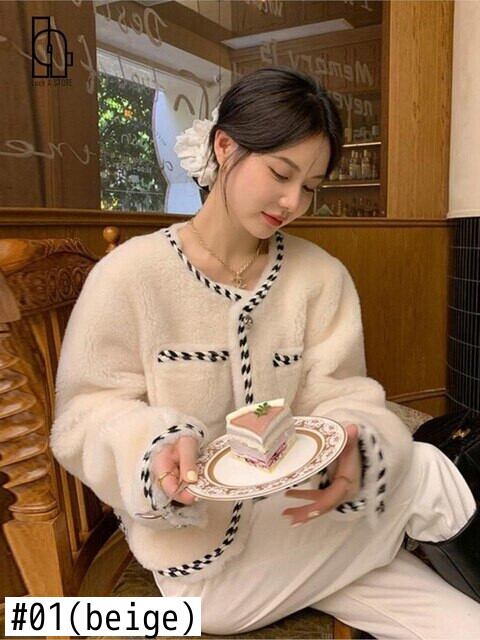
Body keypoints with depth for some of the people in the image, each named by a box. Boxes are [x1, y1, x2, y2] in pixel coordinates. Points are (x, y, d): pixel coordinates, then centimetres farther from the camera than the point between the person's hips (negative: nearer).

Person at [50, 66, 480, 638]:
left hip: (306, 521, 4)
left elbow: (340, 397, -4)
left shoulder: (322, 276, -2)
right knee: (426, 474, -16)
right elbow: (86, 416, -8)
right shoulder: (130, 273, -11)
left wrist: (351, 449, -27)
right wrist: (157, 449, -29)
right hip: (203, 559, -3)